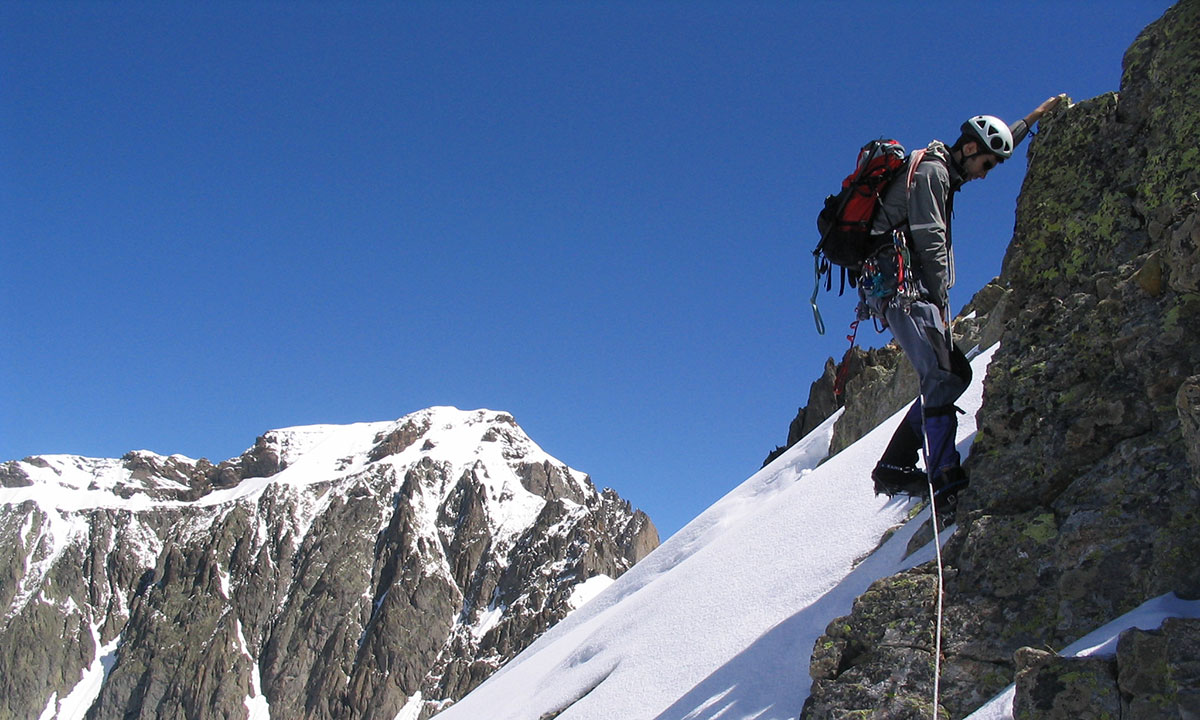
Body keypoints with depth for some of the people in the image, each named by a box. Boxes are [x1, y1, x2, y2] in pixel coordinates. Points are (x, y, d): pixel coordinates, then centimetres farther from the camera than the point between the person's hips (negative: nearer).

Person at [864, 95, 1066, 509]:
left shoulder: (940, 171, 26)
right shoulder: (930, 170, -4)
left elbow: (998, 143, 45)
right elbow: (929, 241, -13)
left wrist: (1034, 117, 51)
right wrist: (941, 302, -12)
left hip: (904, 289, 10)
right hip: (901, 285, -10)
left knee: (955, 373, 5)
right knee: (942, 378, -19)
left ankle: (895, 467, 2)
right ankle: (945, 482, -28)